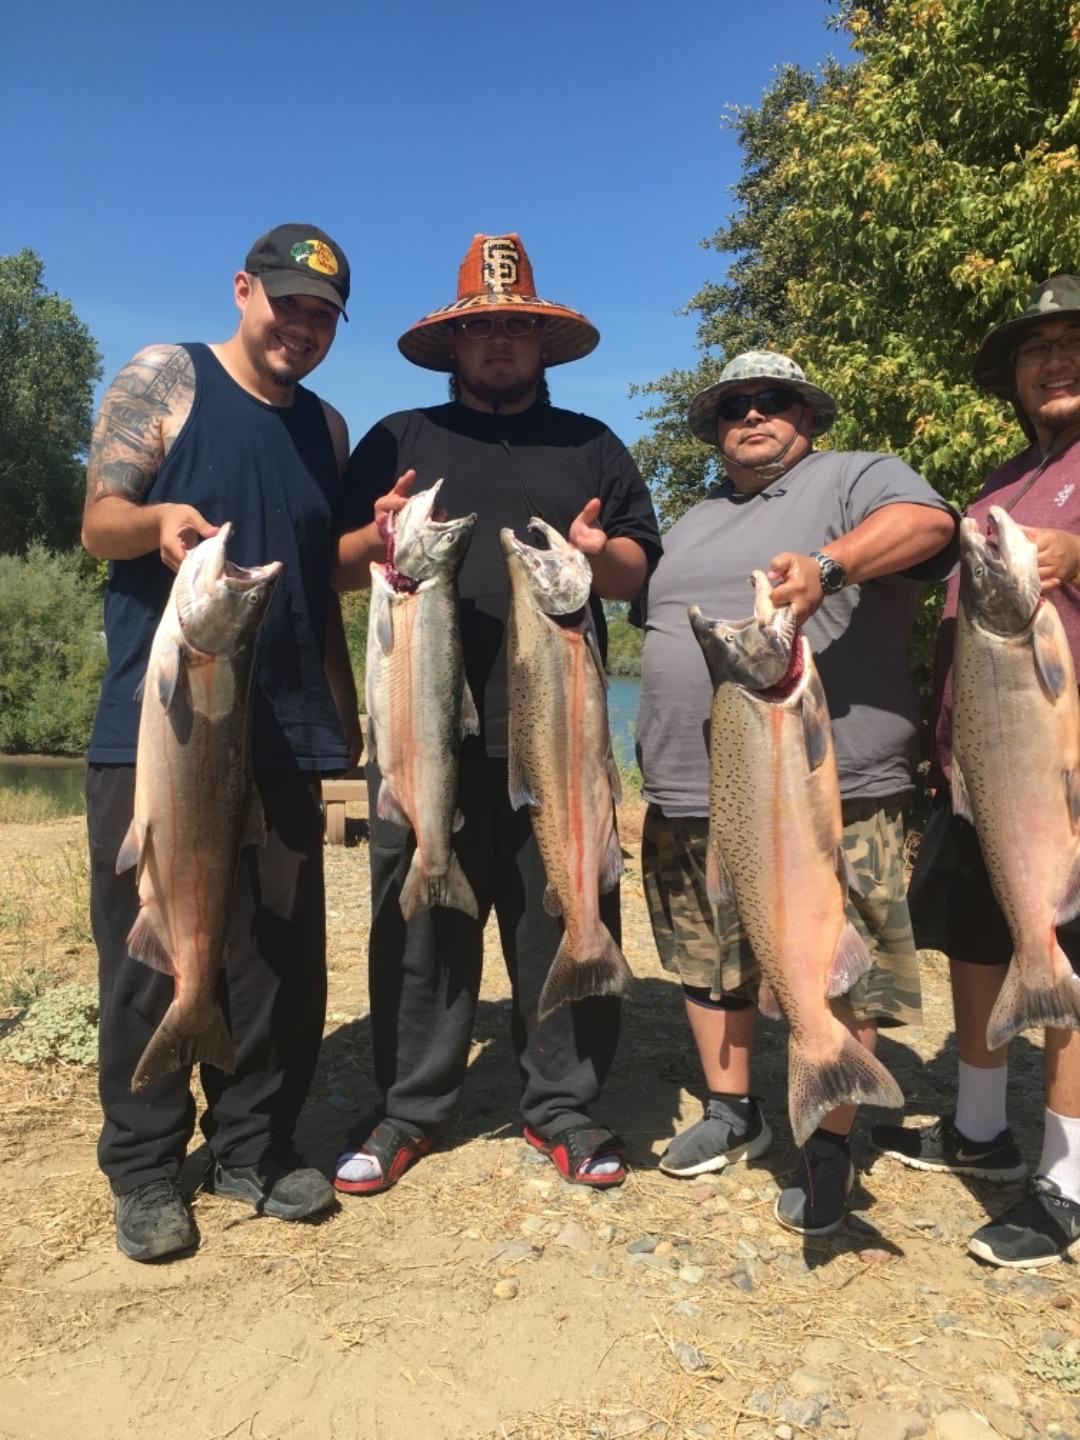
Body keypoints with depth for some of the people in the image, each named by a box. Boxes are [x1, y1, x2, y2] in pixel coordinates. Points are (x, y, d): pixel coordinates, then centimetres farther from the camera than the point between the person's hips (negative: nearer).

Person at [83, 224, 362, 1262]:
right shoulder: (162, 379, 3)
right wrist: (158, 521, -27)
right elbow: (99, 520, -4)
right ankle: (145, 1171, 17)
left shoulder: (325, 427, 17)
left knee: (282, 950, 6)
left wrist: (342, 709, 17)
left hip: (283, 731, 5)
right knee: (150, 947, 1)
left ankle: (251, 1145, 22)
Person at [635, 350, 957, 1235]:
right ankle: (732, 1112, 34)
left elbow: (927, 522, -19)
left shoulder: (857, 480, 2)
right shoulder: (693, 523, 23)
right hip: (691, 800, 7)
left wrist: (828, 563, -38)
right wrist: (661, 778, 20)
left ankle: (830, 1147, 19)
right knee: (707, 963, 15)